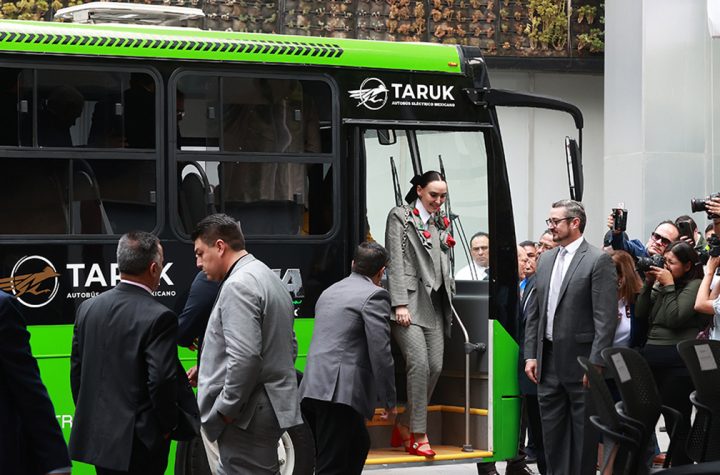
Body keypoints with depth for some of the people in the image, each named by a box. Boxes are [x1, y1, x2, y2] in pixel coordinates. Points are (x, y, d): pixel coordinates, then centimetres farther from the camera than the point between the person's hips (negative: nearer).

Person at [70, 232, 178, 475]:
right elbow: (162, 380, -19)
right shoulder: (159, 317, -16)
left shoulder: (87, 307, 4)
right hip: (138, 443, -6)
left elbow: (76, 370, 10)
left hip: (95, 435, 6)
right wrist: (167, 425, -4)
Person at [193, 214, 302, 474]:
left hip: (249, 414, -10)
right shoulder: (270, 278, 17)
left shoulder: (238, 286, -15)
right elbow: (289, 345, 24)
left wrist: (224, 408, -16)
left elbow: (245, 357, -25)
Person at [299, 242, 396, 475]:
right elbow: (380, 352, -11)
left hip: (312, 389, 8)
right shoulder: (375, 296, -5)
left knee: (358, 444, 23)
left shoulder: (329, 292, 21)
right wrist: (388, 400, -5)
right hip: (340, 392, -8)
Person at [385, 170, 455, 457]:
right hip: (410, 301, -6)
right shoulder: (400, 217, 1)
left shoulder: (441, 223, 19)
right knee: (419, 363, -16)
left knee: (435, 366, 0)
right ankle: (419, 436, -13)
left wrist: (449, 299, 13)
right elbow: (395, 262, -6)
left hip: (435, 304, 6)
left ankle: (404, 426, 14)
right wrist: (399, 304, -13)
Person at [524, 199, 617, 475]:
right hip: (548, 360, 6)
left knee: (583, 433, 1)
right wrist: (531, 355, 8)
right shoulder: (546, 260, 13)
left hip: (580, 360, -6)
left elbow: (606, 318, -13)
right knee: (552, 432, 10)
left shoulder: (598, 261, -8)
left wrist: (595, 364, -17)